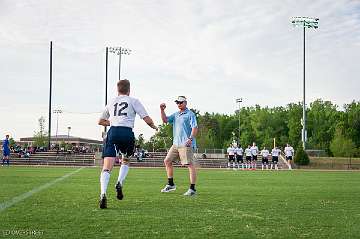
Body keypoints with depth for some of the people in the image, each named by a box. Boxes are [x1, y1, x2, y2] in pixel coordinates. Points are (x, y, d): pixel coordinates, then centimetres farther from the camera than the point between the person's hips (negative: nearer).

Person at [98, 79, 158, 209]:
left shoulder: (111, 103, 23)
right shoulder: (133, 101, 12)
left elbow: (101, 121, 34)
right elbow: (147, 120, 6)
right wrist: (154, 127, 27)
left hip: (112, 132, 2)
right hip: (127, 133, -1)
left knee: (107, 167, -8)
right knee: (125, 161, 25)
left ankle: (103, 194, -26)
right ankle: (119, 183, 3)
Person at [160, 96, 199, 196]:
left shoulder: (190, 114, -4)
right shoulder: (176, 114, 19)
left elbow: (195, 127, -12)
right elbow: (165, 120, 15)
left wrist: (191, 138, -24)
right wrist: (162, 110, 1)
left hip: (186, 144, -9)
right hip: (176, 143, 9)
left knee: (190, 165, -10)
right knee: (167, 161, 10)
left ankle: (192, 189, -11)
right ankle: (171, 184, 20)